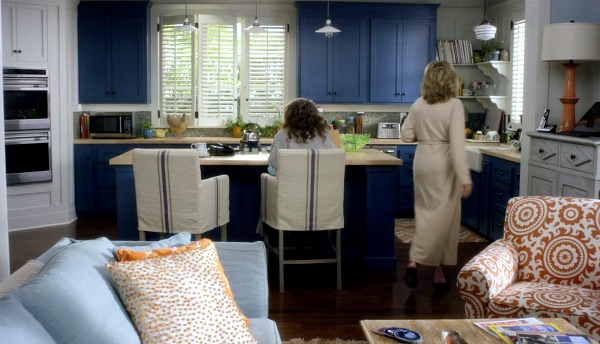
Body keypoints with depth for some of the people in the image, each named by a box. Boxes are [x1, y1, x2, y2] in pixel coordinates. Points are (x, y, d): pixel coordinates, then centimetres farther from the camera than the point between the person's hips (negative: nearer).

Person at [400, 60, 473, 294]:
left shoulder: (418, 105, 2)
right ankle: (437, 270, 10)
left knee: (426, 212, 16)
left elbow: (406, 136, 6)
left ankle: (414, 261, 5)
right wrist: (465, 178, -19)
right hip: (444, 163, -4)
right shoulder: (454, 105, -11)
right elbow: (457, 143, -18)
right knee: (443, 216, 4)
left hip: (422, 161, 5)